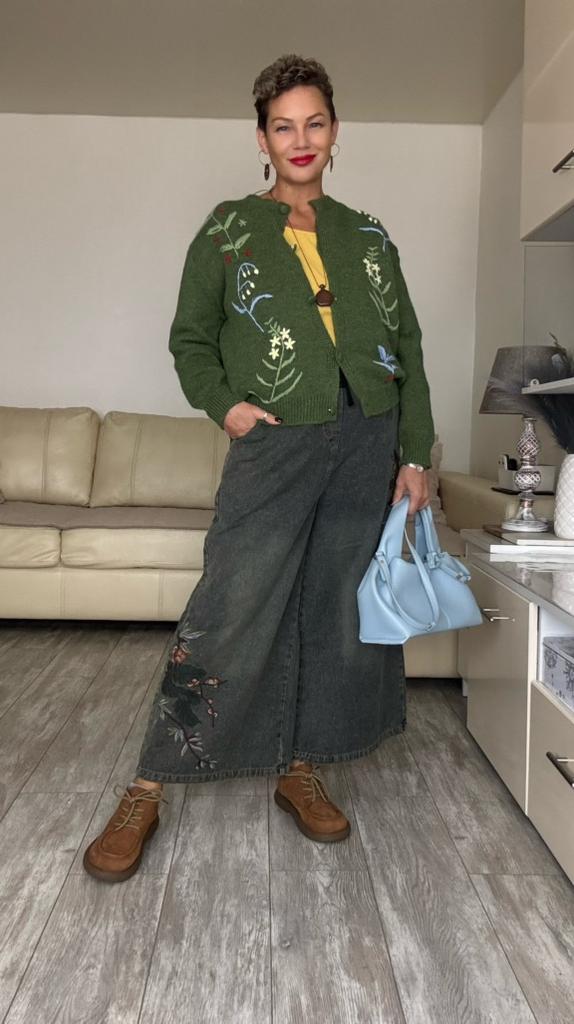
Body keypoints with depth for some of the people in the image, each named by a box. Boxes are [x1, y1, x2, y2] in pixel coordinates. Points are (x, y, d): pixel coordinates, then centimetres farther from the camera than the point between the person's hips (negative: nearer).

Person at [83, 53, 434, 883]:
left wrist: (415, 456, 4)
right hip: (274, 444, -3)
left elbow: (409, 351, 11)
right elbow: (190, 341, 10)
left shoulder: (367, 236, 14)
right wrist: (224, 404, -8)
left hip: (368, 443, 4)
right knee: (228, 614, -8)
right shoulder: (227, 229, 7)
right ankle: (145, 793, 4)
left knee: (338, 611, 7)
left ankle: (301, 770, 23)